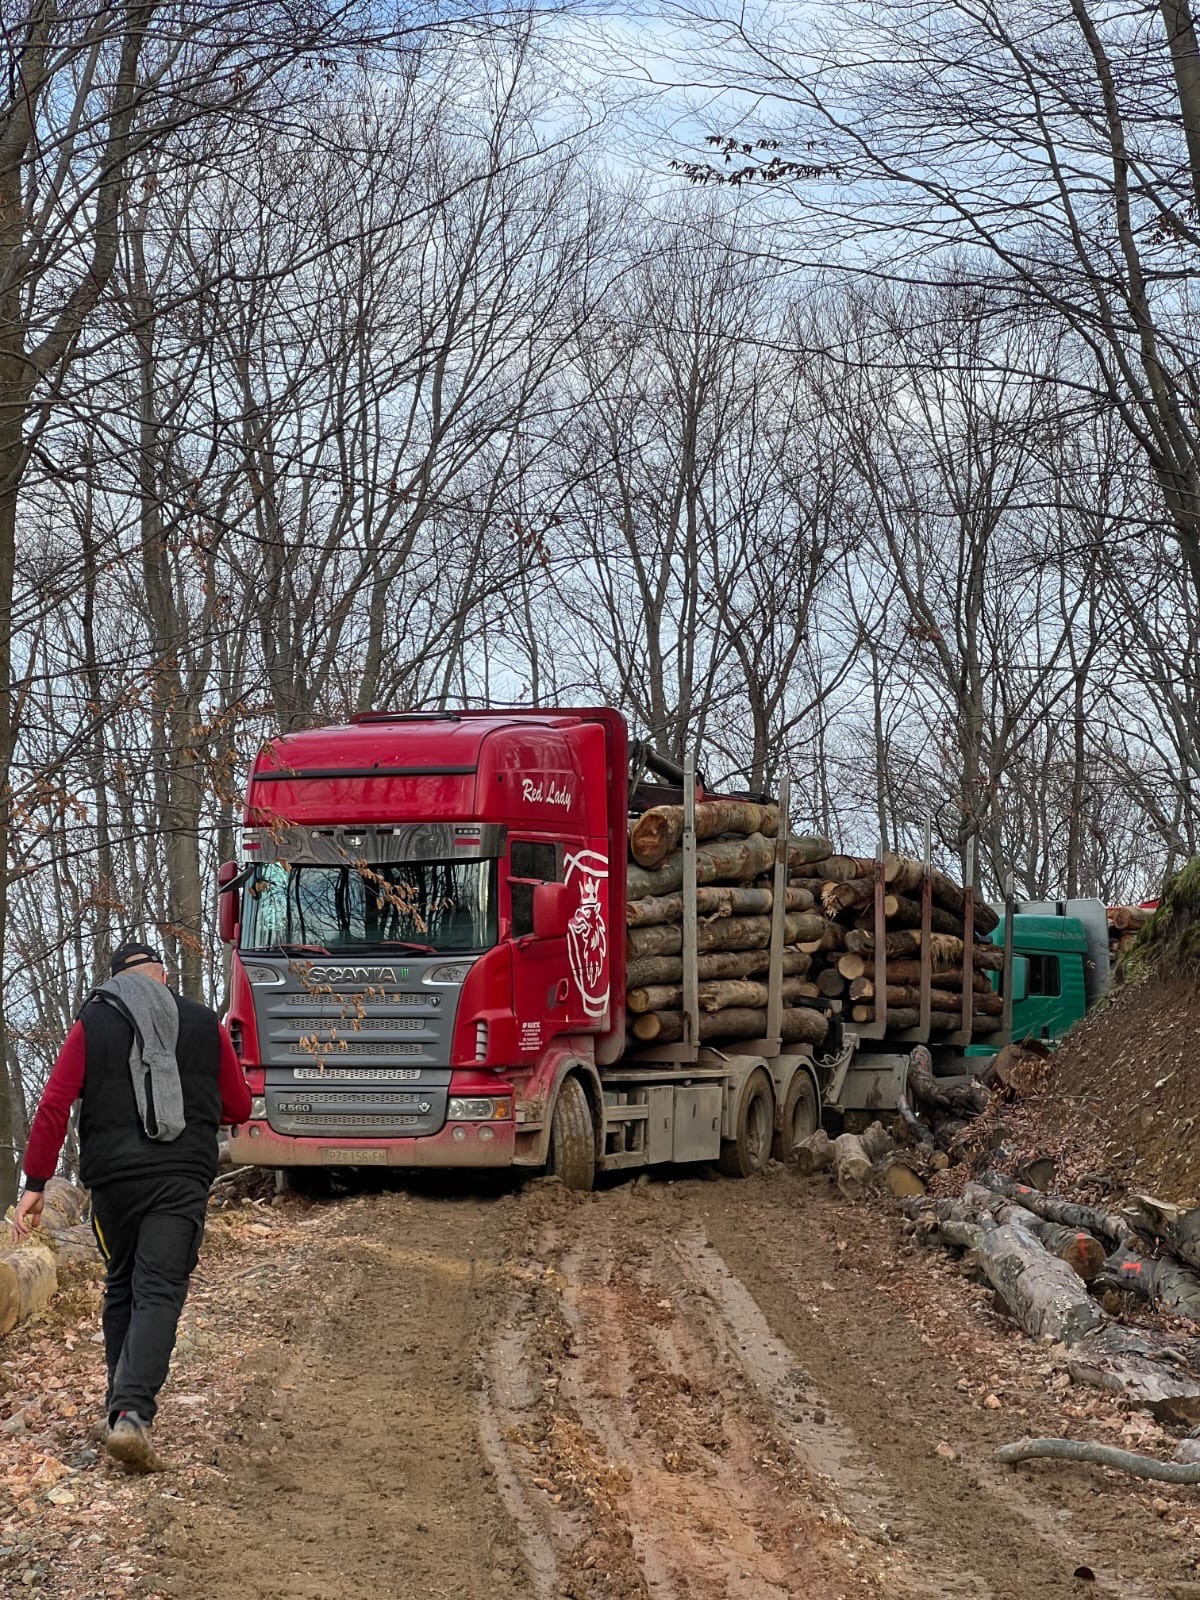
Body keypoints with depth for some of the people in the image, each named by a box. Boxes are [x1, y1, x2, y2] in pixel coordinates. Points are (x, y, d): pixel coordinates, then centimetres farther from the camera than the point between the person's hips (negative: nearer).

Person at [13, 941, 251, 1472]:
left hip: (112, 1177, 1)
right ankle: (132, 1414, -22)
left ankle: (121, 1406, 22)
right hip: (183, 1177, -1)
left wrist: (35, 1184, -2)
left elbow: (53, 1106, -3)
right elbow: (238, 1106, 13)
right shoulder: (205, 1025, 8)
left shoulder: (92, 1025, 5)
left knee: (121, 1288, 19)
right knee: (159, 1293, -6)